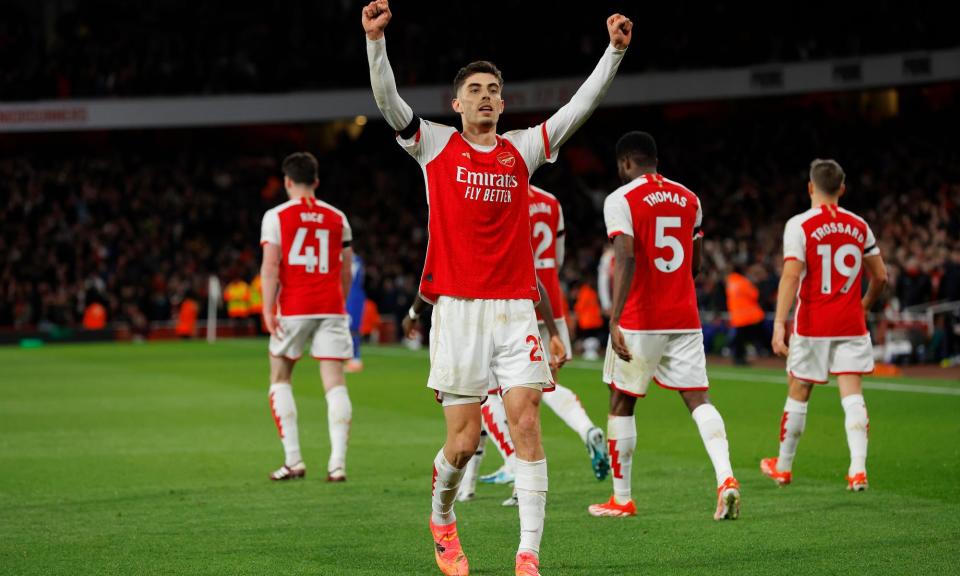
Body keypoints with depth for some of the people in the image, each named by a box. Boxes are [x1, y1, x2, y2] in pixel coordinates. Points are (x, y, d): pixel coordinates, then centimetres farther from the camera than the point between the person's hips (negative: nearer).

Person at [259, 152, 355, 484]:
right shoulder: (337, 218, 11)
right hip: (331, 308, 2)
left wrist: (268, 310, -10)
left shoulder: (277, 217, 1)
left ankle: (293, 460, 5)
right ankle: (337, 462, -10)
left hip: (293, 307, -2)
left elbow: (271, 266, -8)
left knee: (280, 379, 12)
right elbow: (346, 273, 14)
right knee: (335, 383, 0)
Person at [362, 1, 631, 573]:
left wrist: (614, 51, -1)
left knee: (527, 424, -9)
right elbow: (387, 100, -6)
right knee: (463, 441, -1)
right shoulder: (435, 144, 7)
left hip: (516, 308, 2)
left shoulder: (522, 149, 12)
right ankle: (442, 516, 30)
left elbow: (581, 106, 8)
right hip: (458, 307, -2)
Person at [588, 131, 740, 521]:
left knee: (621, 404, 9)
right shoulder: (689, 199, 11)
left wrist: (615, 318, -26)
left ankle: (622, 499, 15)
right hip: (684, 319, 4)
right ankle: (725, 477, -19)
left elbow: (625, 259, -21)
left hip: (639, 320, -4)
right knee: (697, 399, 4)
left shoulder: (620, 200, -7)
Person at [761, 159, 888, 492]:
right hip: (851, 325, 3)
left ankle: (783, 467, 24)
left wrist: (779, 324, -20)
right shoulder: (858, 226, 7)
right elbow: (880, 277, 12)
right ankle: (858, 468, -14)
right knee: (852, 394, 0)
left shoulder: (799, 225, -7)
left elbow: (791, 276, -17)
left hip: (812, 324, -3)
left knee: (798, 394, 10)